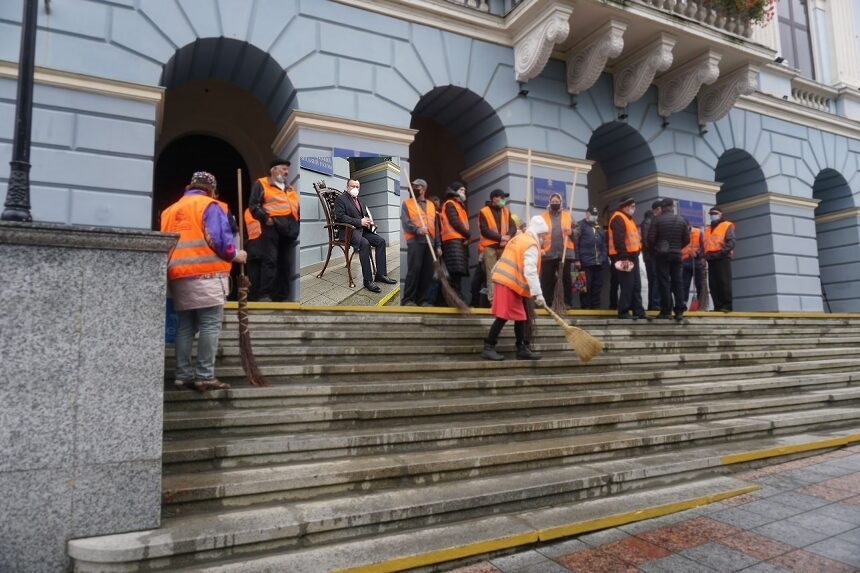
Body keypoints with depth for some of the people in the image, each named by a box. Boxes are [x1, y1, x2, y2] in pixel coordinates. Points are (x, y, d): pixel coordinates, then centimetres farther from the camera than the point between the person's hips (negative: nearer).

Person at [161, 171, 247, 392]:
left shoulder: (170, 210, 20)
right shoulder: (210, 206, 0)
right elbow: (219, 239, -12)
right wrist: (235, 255, 4)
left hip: (178, 276, 7)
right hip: (206, 274, -7)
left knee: (185, 327, 11)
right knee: (210, 326, -5)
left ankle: (183, 375, 11)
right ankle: (205, 376, -8)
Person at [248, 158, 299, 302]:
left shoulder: (290, 189, 28)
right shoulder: (261, 184, 7)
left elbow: (298, 209, 28)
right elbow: (253, 205, -3)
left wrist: (298, 226, 13)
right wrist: (265, 218, -14)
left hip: (290, 229, 6)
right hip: (272, 227, -6)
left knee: (286, 263, 5)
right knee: (270, 261, -12)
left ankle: (282, 295, 9)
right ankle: (265, 295, -11)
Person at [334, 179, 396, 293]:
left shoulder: (359, 201, 24)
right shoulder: (341, 199, -1)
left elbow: (365, 215, 29)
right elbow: (340, 217, -14)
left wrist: (368, 221, 3)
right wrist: (360, 222, -20)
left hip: (362, 229, 8)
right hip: (349, 230, -8)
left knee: (381, 241, -12)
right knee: (364, 243, -34)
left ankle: (380, 274, -8)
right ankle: (368, 280, -32)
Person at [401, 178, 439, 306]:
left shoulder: (431, 205, 22)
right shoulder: (407, 203, 10)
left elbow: (435, 226, 20)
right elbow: (405, 222, -2)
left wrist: (438, 245, 13)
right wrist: (416, 229, -21)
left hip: (430, 242, 4)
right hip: (415, 241, -4)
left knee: (428, 271, 0)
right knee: (414, 269, -11)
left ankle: (423, 299, 6)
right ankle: (408, 299, -7)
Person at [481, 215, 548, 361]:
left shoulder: (519, 239, 20)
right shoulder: (531, 244, -11)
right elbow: (530, 271, -20)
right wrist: (538, 294, -20)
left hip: (506, 281, 10)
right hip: (510, 283, -10)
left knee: (520, 316, 12)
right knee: (503, 316, -9)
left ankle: (522, 349, 16)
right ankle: (488, 348, -6)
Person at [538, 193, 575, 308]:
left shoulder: (568, 215, 13)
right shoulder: (543, 216, 9)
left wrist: (571, 232, -12)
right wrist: (540, 248, -10)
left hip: (565, 253, 1)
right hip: (548, 254, -1)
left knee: (566, 278, 2)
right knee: (547, 279, 0)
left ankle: (567, 302, 7)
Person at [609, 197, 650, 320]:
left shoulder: (628, 218, 23)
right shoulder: (618, 218, -11)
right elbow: (618, 240, -21)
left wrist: (635, 254, 17)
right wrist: (624, 257, -25)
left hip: (632, 256, 10)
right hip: (625, 257, -10)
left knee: (636, 286, 10)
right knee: (627, 286, -9)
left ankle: (639, 311, 14)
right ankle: (623, 312, -3)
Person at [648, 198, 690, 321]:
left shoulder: (657, 219, -5)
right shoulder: (681, 220, 6)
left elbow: (651, 238, -9)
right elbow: (687, 239, 7)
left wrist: (652, 250, 8)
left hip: (662, 254, -3)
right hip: (677, 255, 3)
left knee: (664, 282, -2)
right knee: (677, 282, 7)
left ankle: (666, 311, -4)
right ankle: (679, 310, 3)